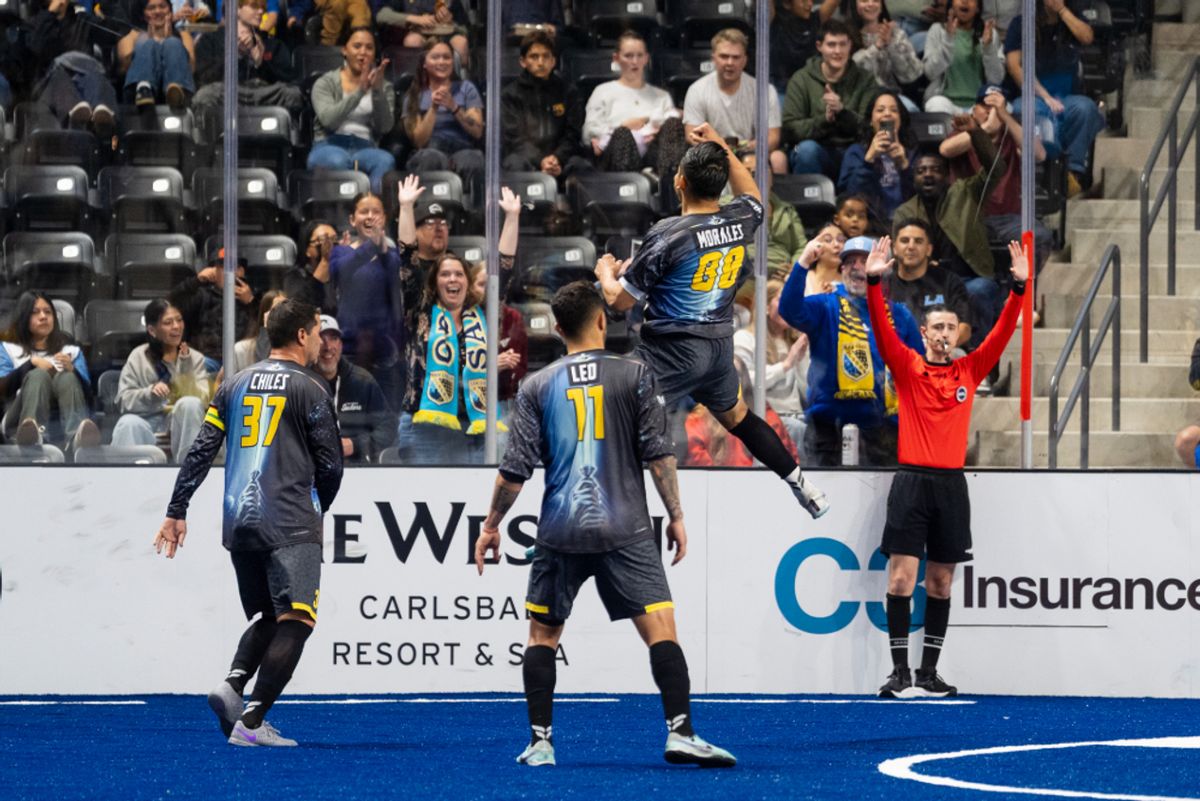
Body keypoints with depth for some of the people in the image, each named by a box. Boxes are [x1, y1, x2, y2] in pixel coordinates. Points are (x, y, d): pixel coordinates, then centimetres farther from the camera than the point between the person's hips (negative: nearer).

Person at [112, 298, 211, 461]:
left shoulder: (195, 358, 11)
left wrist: (186, 367, -14)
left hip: (182, 429, 1)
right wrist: (150, 393, -21)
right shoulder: (138, 357, 9)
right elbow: (123, 401, -3)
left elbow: (201, 400, -3)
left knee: (190, 404, -31)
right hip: (148, 426, -1)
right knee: (129, 423, -34)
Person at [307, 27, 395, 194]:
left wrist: (377, 90, -13)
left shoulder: (383, 87, 20)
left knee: (386, 161, -35)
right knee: (338, 160, -39)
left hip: (365, 148, 2)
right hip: (329, 146, -2)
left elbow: (385, 127, 1)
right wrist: (360, 91, -17)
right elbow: (328, 119, -9)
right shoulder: (326, 83, 12)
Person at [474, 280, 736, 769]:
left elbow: (516, 468, 3)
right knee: (660, 628, -5)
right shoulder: (634, 375, 1)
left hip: (560, 531, 2)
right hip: (624, 528, -2)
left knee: (542, 635, 14)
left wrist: (491, 526, 14)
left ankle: (540, 743, 10)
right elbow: (658, 453, -3)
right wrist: (676, 516, 4)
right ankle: (680, 733, -18)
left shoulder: (538, 387, 5)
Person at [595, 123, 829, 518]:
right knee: (739, 418, 28)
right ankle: (805, 488, 35)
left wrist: (606, 273, 12)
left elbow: (620, 300, -10)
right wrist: (721, 148, 27)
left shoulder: (668, 235, -18)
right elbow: (752, 197, 27)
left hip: (671, 351, -7)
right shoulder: (739, 221, -2)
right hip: (720, 346, 7)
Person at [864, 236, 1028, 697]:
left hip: (951, 485, 3)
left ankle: (929, 671, 12)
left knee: (941, 582, 7)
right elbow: (882, 331, -9)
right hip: (912, 481, -3)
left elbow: (1002, 332, 4)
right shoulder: (907, 367, 4)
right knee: (901, 576, -8)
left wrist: (1019, 287, -7)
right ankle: (900, 671, -5)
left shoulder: (969, 371, 10)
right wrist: (874, 282, -22)